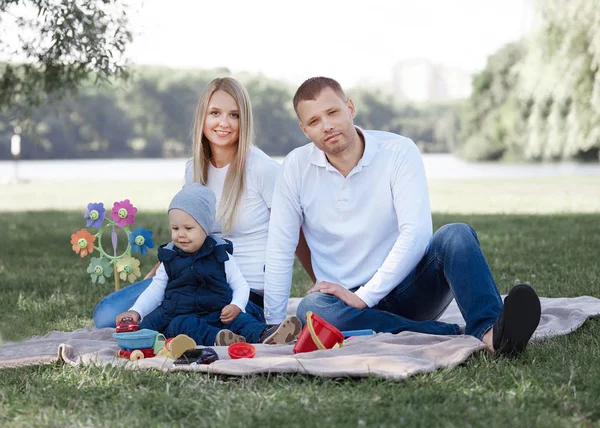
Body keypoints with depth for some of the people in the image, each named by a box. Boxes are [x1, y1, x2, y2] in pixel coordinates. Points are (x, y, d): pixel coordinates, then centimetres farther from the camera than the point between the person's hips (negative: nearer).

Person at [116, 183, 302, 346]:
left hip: (219, 314, 1)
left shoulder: (220, 254, 9)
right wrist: (136, 311, 2)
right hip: (181, 316, 0)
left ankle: (265, 335, -57)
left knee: (240, 319, -29)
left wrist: (236, 306, -12)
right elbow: (155, 289, 18)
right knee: (181, 325, -35)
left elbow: (240, 285, 9)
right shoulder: (169, 258, 13)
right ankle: (216, 338, -62)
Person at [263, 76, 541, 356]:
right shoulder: (297, 166, -2)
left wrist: (363, 297, -23)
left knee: (456, 235, -27)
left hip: (408, 291, 0)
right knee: (310, 308, -34)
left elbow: (416, 234, -18)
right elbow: (279, 251, -1)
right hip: (348, 300, 1)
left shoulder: (399, 152, -8)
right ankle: (454, 338, -36)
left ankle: (490, 332, -52)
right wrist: (275, 326, -7)